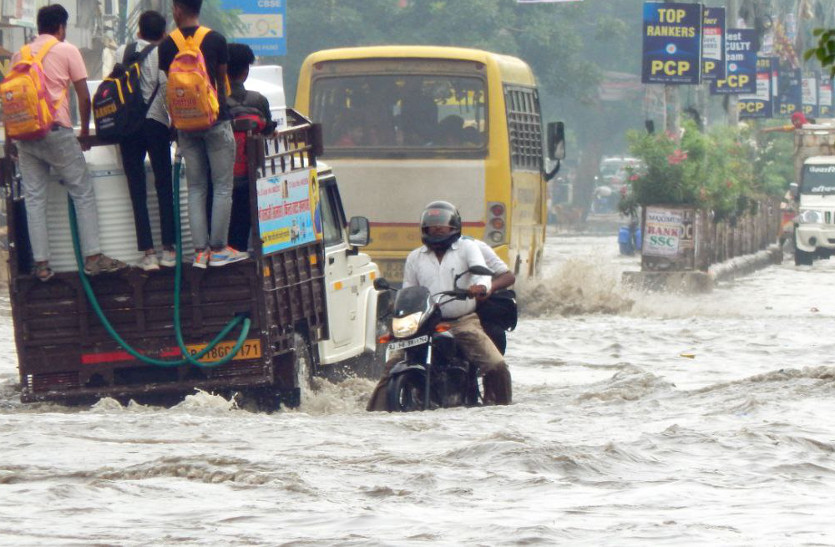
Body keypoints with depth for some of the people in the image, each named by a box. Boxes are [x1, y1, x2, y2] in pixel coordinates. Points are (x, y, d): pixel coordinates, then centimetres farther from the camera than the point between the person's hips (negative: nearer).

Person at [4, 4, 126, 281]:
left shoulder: (20, 54, 13)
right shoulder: (67, 51, 2)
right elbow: (84, 96, 1)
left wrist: (9, 139, 20)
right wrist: (85, 132, 14)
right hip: (56, 131, -4)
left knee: (34, 199, 6)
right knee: (83, 192, 5)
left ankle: (41, 264, 2)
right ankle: (93, 257, 0)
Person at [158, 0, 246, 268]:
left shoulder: (167, 45, -1)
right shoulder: (215, 40, -6)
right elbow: (221, 81, 4)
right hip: (215, 120, -3)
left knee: (196, 188, 9)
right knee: (222, 186, 3)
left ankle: (200, 250, 4)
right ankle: (218, 248, 0)